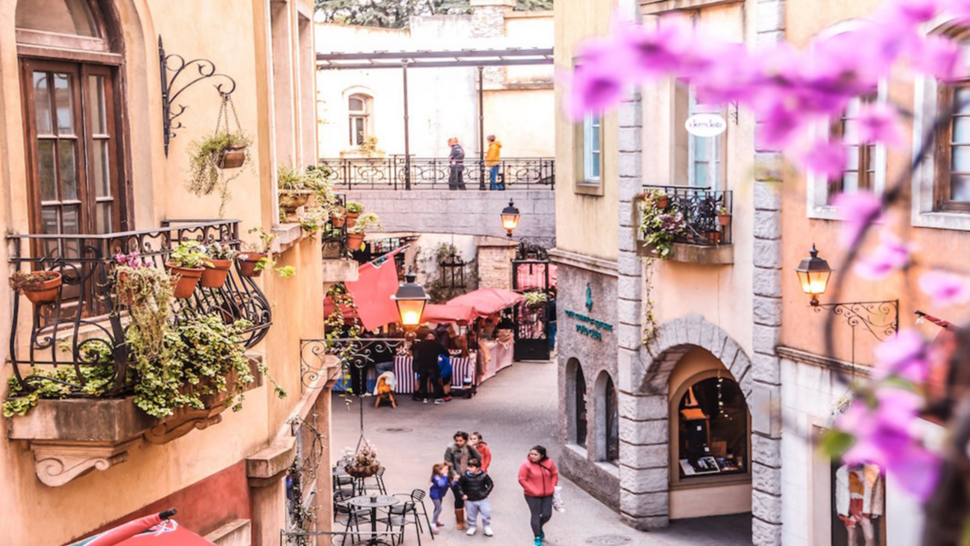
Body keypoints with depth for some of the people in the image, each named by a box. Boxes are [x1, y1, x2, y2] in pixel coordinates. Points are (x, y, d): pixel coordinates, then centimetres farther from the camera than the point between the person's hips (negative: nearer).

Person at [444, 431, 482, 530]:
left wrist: (471, 447, -17)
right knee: (459, 499, -1)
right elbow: (447, 463, -7)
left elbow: (479, 458, -9)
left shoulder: (469, 448, 0)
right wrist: (454, 474, -18)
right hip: (456, 478, -3)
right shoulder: (450, 449, -9)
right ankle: (459, 521, 15)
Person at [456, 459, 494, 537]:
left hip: (482, 499, -1)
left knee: (486, 513, 1)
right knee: (471, 515, 13)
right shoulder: (465, 476, -12)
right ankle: (472, 527, 36)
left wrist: (485, 493, -7)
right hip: (470, 501, 1)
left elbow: (490, 485, 0)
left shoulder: (483, 476, -12)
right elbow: (459, 485, 0)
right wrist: (462, 494, -8)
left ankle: (487, 527, 23)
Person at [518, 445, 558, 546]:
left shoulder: (549, 462, -5)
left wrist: (552, 487, 1)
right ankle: (537, 538, 16)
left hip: (547, 494, 3)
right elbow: (522, 479, -14)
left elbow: (555, 474, 10)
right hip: (532, 496, -3)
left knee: (547, 515, 6)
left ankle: (539, 528, 38)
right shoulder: (526, 465, -15)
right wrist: (533, 490, -16)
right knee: (536, 515, 1)